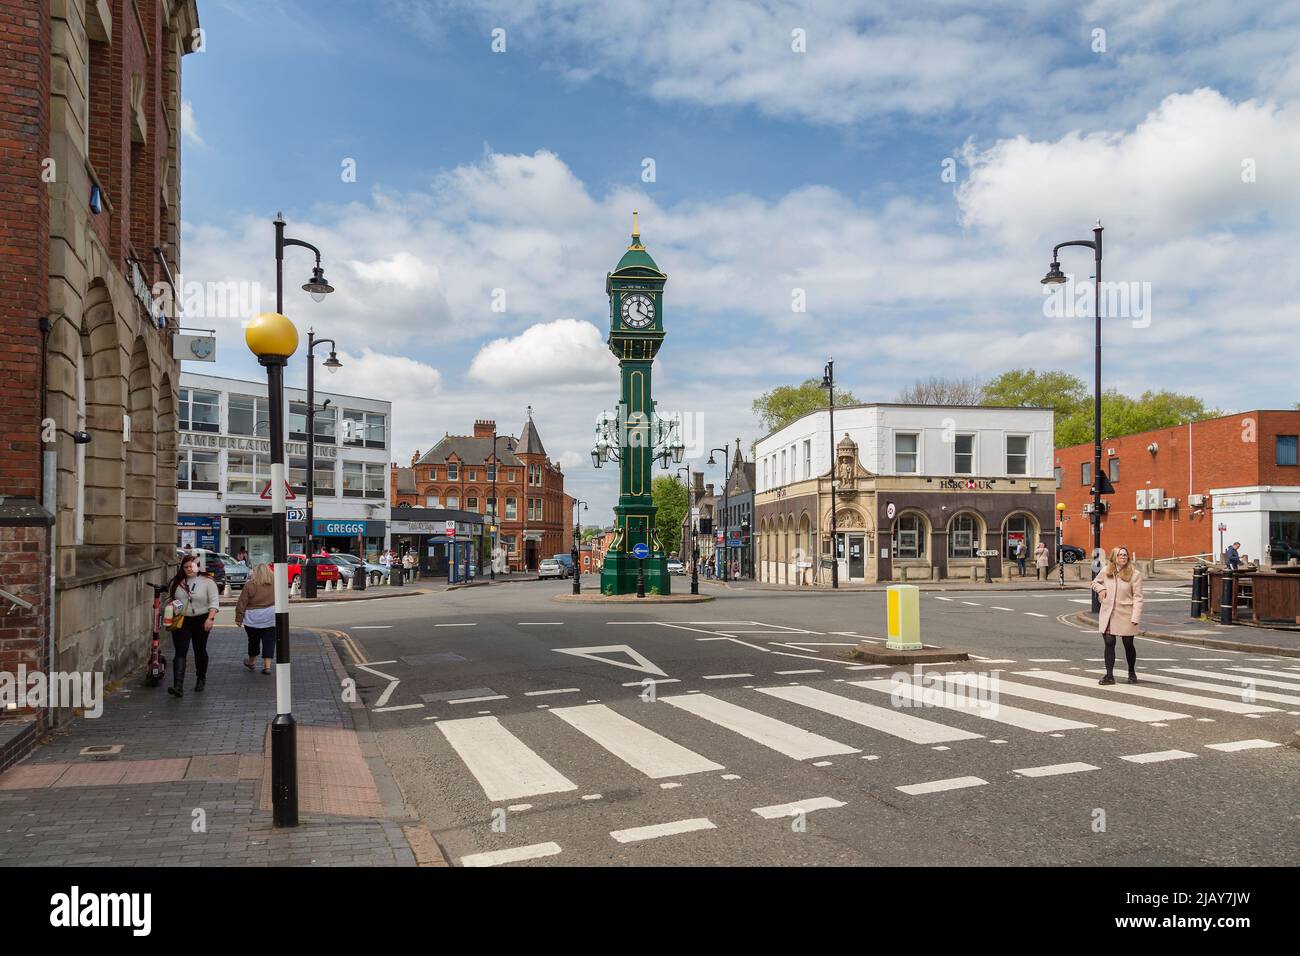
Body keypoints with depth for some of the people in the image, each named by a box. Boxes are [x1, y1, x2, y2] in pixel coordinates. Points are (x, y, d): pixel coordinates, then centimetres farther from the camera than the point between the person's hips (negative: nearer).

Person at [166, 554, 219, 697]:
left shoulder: (207, 582, -4)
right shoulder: (177, 582, 7)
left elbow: (214, 601, -10)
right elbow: (170, 598, 18)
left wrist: (210, 618, -23)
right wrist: (171, 605, -5)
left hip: (200, 621, -2)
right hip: (181, 621, 2)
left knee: (200, 651, 13)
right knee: (180, 653, -8)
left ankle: (201, 679, 33)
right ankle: (178, 686, -17)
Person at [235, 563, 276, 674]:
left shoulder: (250, 585, -8)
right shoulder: (275, 583, -1)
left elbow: (241, 604, -5)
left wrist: (238, 619, 1)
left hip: (253, 618, -1)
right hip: (271, 618, 1)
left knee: (253, 640, 16)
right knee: (269, 641, 5)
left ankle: (251, 662, 35)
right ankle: (267, 666, 1)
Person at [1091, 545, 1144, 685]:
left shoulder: (1135, 574, -7)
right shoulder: (1105, 571, 2)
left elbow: (1137, 597, -8)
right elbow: (1095, 582, 23)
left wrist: (1136, 618, -14)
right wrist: (1100, 588, -1)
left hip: (1126, 616, -2)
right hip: (1107, 614, 2)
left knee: (1128, 645, 10)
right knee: (1109, 643, 0)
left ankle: (1132, 673, 30)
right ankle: (1109, 675, 5)